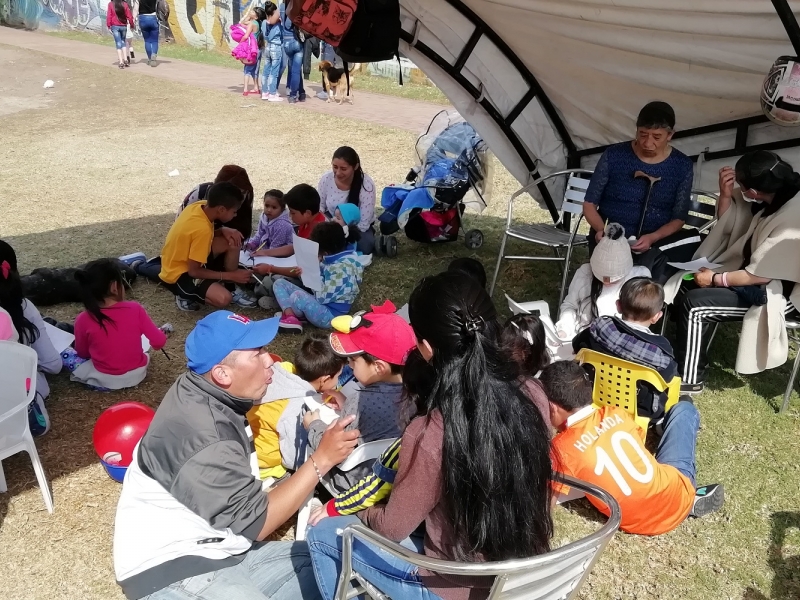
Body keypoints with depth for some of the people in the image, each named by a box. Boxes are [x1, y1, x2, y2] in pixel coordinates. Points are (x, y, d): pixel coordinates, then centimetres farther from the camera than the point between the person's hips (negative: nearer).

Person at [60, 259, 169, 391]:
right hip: (138, 374, 3)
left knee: (65, 353, 17)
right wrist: (161, 332, 12)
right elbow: (159, 342, -11)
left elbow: (82, 353, 1)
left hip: (105, 381, -3)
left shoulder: (84, 320, -15)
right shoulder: (135, 309, -16)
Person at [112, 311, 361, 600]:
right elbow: (255, 522, -18)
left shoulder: (214, 400, 4)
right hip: (174, 569, -9)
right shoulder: (200, 434, -25)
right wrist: (321, 459, -16)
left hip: (220, 553, 9)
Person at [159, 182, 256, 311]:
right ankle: (186, 295, -1)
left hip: (183, 259, 9)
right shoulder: (202, 228, -32)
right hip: (177, 275, -9)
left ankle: (231, 288, 9)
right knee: (223, 299, -27)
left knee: (232, 241, -3)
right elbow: (194, 271, -25)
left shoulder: (200, 205, -9)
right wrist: (230, 275, -18)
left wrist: (223, 230, -11)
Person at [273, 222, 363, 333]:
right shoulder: (332, 258, 4)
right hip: (318, 305, 10)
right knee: (279, 283, 8)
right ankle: (290, 317, -14)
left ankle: (289, 315, -1)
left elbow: (322, 297, -24)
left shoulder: (343, 267, -24)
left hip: (330, 314, -10)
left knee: (298, 296, -35)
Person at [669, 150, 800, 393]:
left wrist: (716, 279, -14)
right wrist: (726, 193, -10)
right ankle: (695, 360, 11)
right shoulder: (775, 195, -4)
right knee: (687, 284, 2)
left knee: (693, 304, -20)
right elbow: (727, 224, 8)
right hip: (757, 273, 9)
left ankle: (689, 379, -5)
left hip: (776, 293, -9)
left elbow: (760, 275, -26)